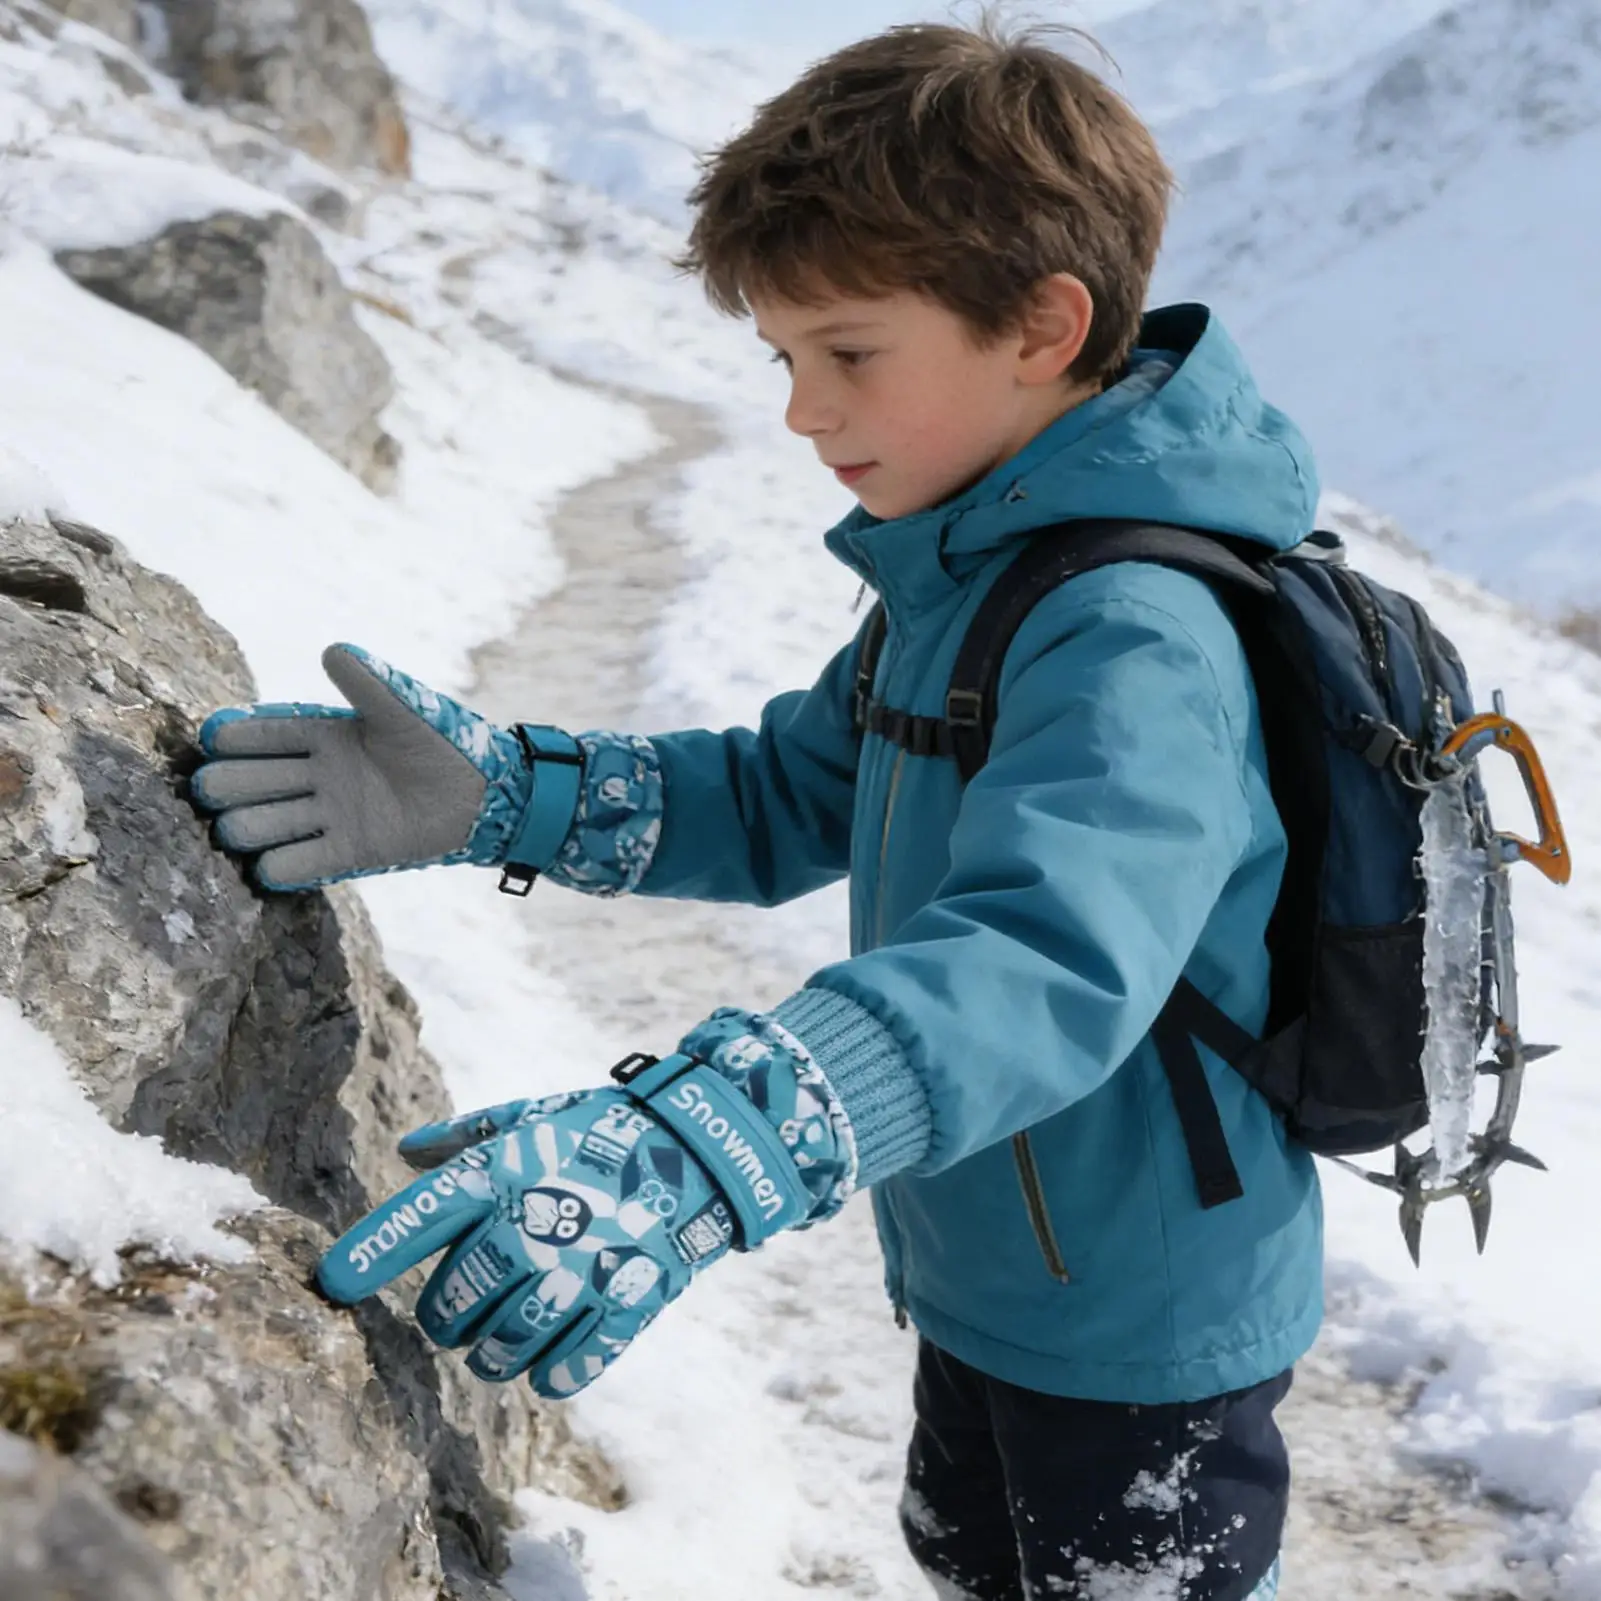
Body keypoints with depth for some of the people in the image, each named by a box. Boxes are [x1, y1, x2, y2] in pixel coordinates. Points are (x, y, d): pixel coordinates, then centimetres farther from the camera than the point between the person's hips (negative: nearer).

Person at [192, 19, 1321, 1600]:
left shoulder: (1140, 634, -31)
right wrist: (492, 792, -11)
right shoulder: (970, 567, 1)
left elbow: (1046, 962, -46)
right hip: (986, 1277, 9)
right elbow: (787, 799, 4)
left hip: (1145, 1320, -9)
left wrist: (687, 1153, -59)